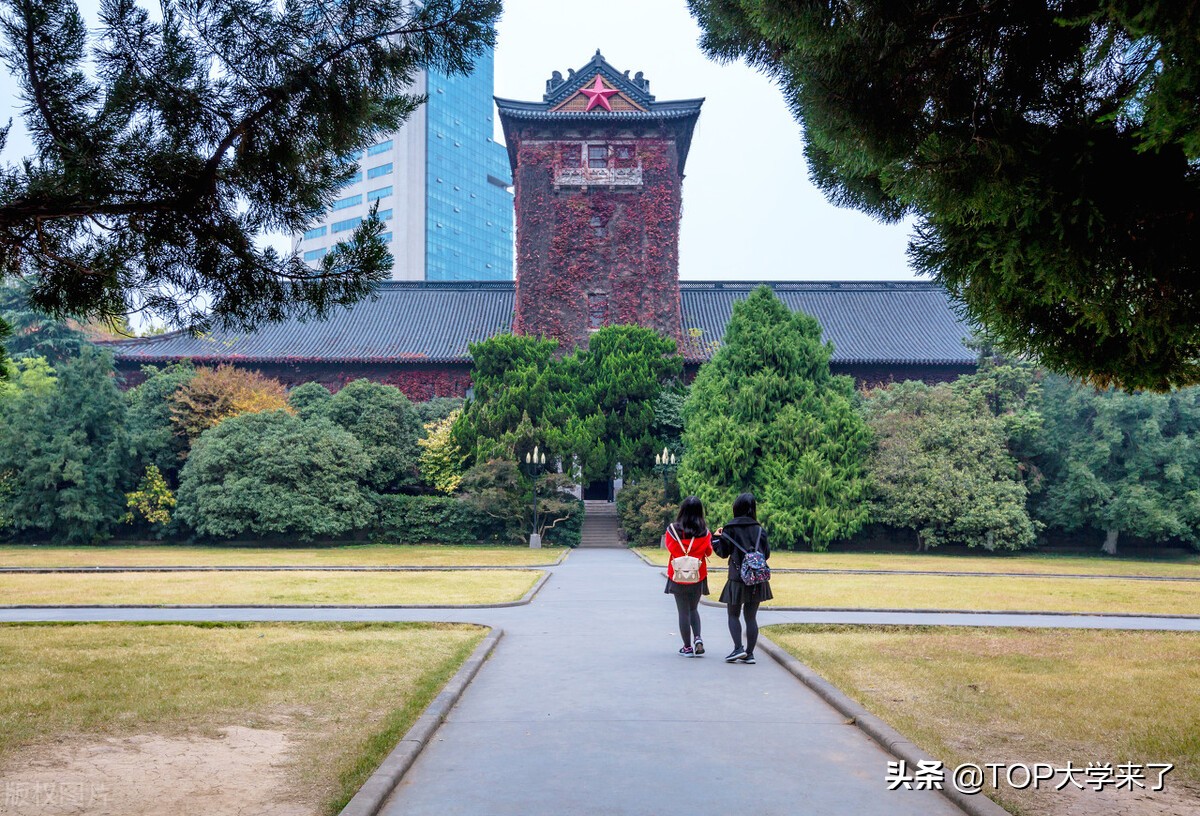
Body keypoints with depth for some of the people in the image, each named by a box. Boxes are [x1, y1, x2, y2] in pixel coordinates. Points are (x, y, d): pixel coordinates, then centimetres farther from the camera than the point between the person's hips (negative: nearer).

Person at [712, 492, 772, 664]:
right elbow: (767, 554, 6)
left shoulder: (730, 529, -5)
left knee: (733, 615, 8)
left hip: (738, 578, -3)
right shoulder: (759, 529, 3)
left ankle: (738, 648, -8)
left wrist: (716, 537, 13)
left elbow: (723, 552, -3)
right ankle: (749, 653, 7)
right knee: (751, 616, 9)